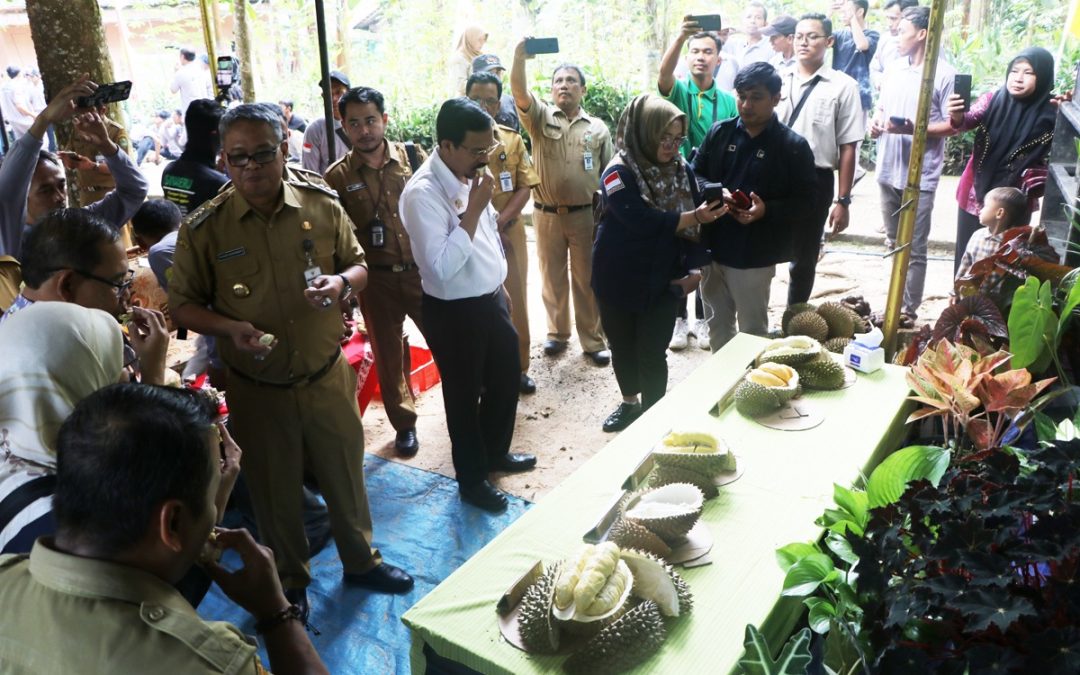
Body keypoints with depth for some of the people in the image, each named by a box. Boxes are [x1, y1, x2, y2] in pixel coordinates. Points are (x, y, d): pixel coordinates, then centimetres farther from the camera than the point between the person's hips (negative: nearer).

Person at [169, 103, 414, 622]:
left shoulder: (322, 205, -6)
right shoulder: (203, 229, -11)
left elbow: (357, 264, 6)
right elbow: (183, 305, -2)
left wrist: (342, 282, -17)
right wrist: (229, 327, -21)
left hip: (327, 377, 2)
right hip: (257, 390, -1)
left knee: (345, 473, 18)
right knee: (274, 490, 16)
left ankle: (361, 560, 44)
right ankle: (289, 583, 41)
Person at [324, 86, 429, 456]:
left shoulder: (414, 157, -1)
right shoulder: (337, 177, -3)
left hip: (424, 270, 0)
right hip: (377, 279, 0)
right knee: (388, 355, 12)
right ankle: (404, 424, 31)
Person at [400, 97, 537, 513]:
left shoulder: (469, 174, 0)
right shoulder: (423, 193, -25)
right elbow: (441, 268, -32)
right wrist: (473, 209, -31)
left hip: (490, 299, 8)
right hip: (454, 312, -8)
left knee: (506, 379, 23)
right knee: (465, 397, 10)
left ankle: (496, 452, 48)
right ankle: (471, 480, 32)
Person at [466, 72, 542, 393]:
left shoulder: (513, 139, 4)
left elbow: (526, 187, 0)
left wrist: (499, 222, -14)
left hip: (510, 233, 3)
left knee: (516, 300, 9)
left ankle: (519, 367, 24)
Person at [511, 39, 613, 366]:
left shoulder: (598, 128, 5)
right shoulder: (540, 117, 3)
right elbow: (520, 93, -17)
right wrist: (520, 58, -33)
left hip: (586, 215, 0)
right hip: (547, 214, 1)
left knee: (587, 280, 6)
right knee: (552, 277, 12)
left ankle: (593, 341, 17)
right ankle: (557, 333, 28)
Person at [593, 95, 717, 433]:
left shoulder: (680, 169, -3)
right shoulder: (618, 174, -16)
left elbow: (694, 220, -1)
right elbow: (644, 222, -26)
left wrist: (695, 267, -14)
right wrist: (694, 217, -30)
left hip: (663, 278, 1)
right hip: (619, 278, -1)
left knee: (652, 352, -1)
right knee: (623, 345, 16)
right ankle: (630, 403, 38)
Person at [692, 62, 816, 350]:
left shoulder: (794, 145, -7)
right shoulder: (720, 132, 2)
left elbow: (803, 202, -7)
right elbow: (695, 174, 8)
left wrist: (766, 210, -24)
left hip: (755, 256, -4)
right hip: (712, 247, 4)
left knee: (753, 330, 11)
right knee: (716, 323, 19)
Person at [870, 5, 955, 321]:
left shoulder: (944, 74, -10)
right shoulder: (893, 69, 9)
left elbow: (952, 124, -10)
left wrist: (914, 128, -24)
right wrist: (876, 121, -3)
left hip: (920, 176, -7)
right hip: (888, 171, 7)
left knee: (914, 250, 1)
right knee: (894, 244, 19)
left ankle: (909, 310, 10)